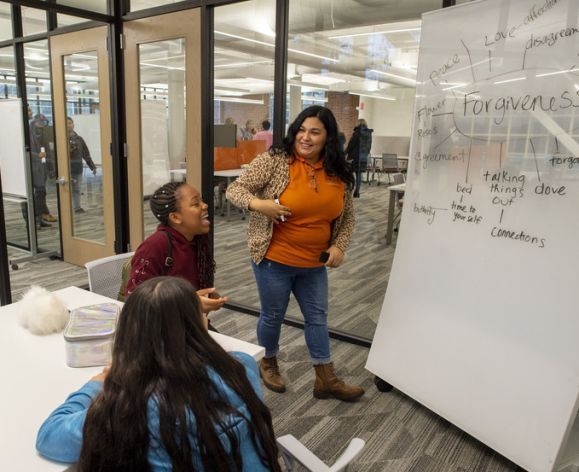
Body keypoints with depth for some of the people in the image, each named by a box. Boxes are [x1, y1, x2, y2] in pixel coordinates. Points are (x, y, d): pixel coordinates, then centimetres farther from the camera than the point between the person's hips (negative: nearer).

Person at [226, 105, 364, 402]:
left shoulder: (338, 173, -1)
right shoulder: (274, 161, -14)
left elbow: (347, 216, 9)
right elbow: (234, 190, -12)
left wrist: (339, 246, -5)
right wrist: (258, 203, -32)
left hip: (314, 263, 4)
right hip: (274, 259, -4)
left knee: (318, 317, 14)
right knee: (273, 316, 13)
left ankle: (326, 380, 29)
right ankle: (268, 364, 41)